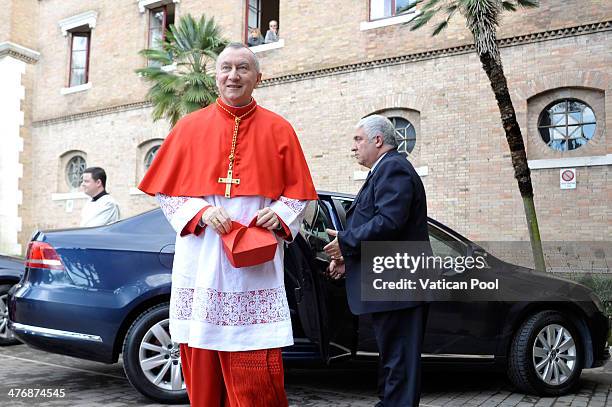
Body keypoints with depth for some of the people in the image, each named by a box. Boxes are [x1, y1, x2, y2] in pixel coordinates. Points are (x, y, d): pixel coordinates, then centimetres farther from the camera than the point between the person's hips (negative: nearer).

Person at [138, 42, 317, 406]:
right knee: (203, 374, 5)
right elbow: (165, 190, 8)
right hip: (201, 266, 1)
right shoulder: (190, 127, 9)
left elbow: (299, 194, 10)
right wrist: (201, 211, -10)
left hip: (255, 270, -1)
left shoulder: (279, 130, 8)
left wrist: (278, 215, -11)